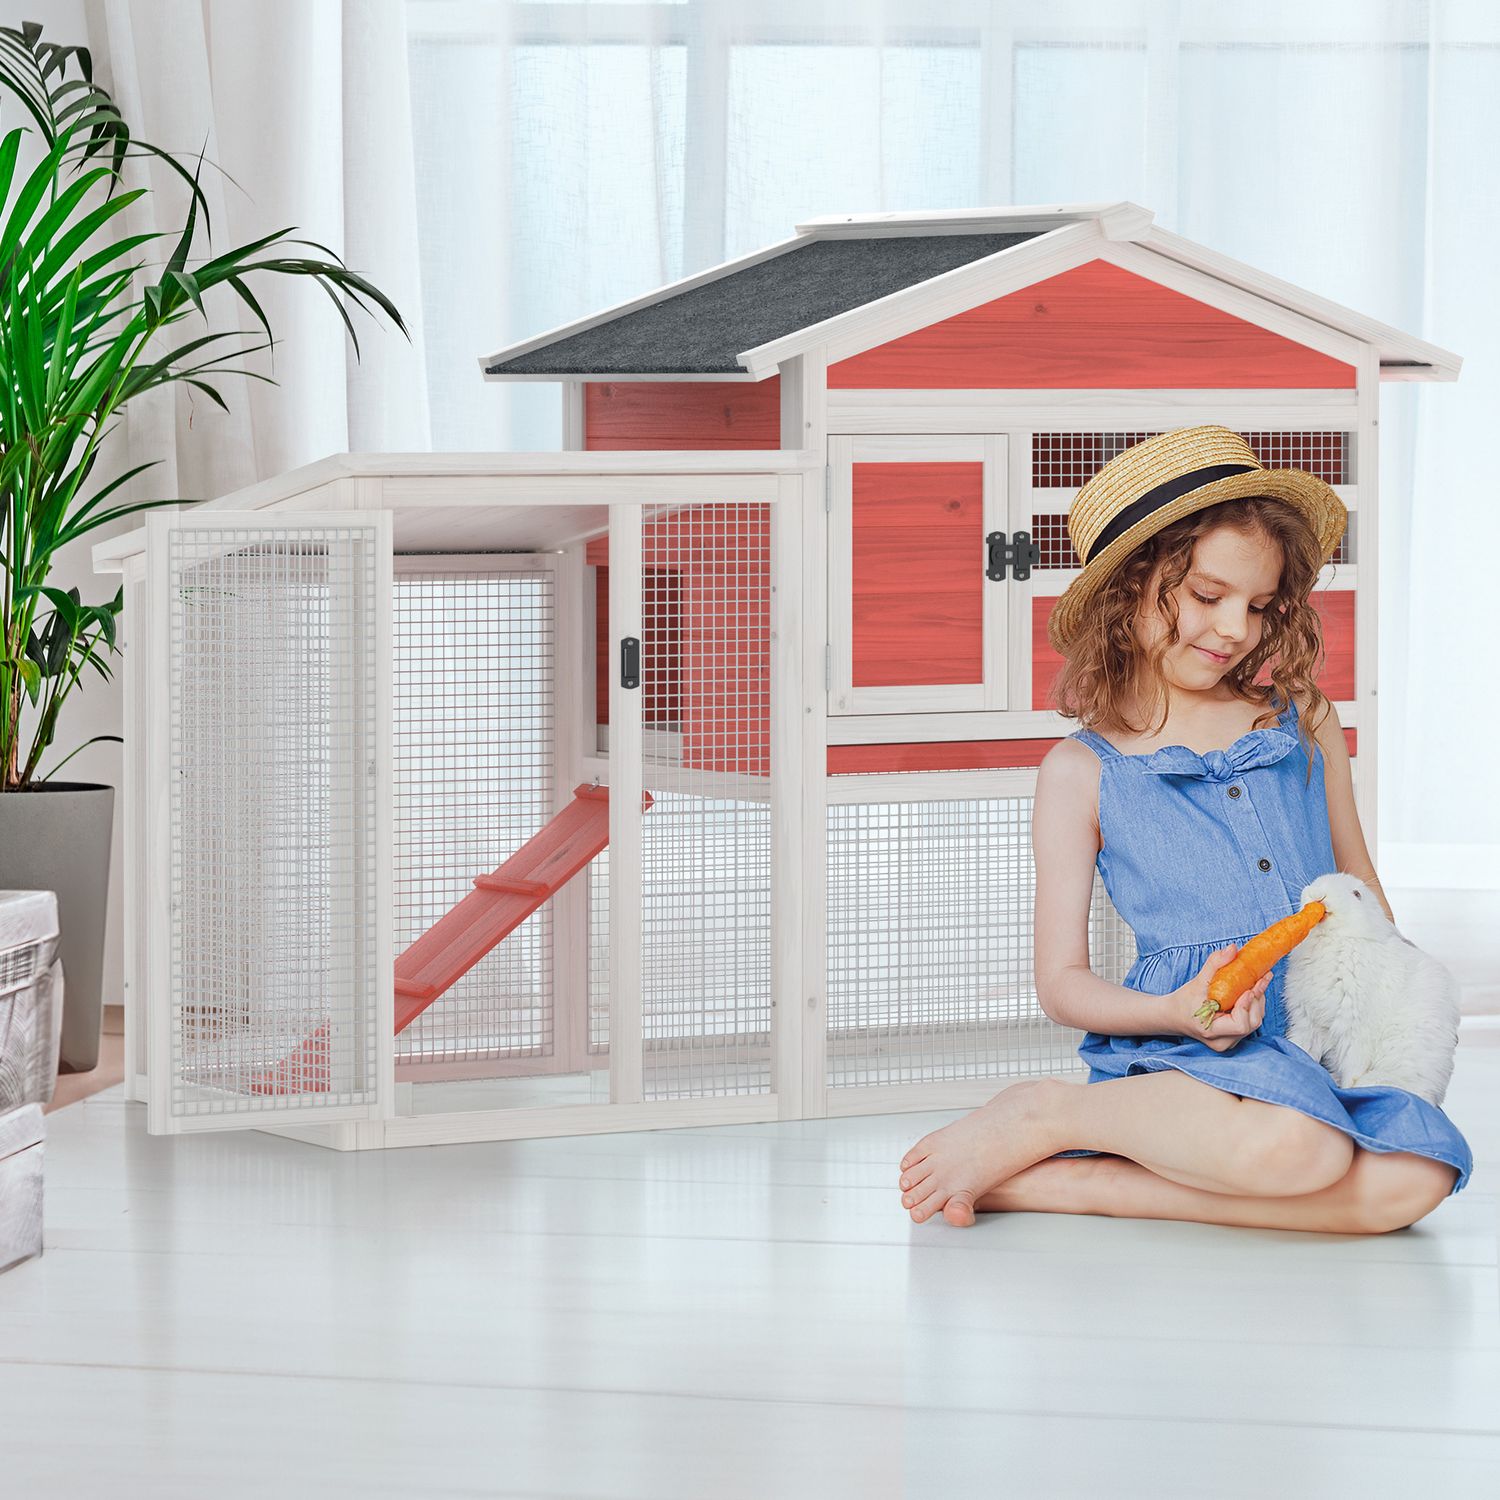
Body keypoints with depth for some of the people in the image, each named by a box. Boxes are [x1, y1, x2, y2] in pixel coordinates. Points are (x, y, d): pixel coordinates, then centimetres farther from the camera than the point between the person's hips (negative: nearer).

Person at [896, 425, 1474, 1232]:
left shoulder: (1305, 724, 16)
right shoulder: (1082, 774, 5)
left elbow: (1359, 891, 26)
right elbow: (1061, 980, 4)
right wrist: (1176, 1012, -15)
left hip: (1330, 1038, 5)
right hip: (1176, 1049, -5)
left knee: (1410, 1178, -31)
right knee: (1290, 1145, -39)